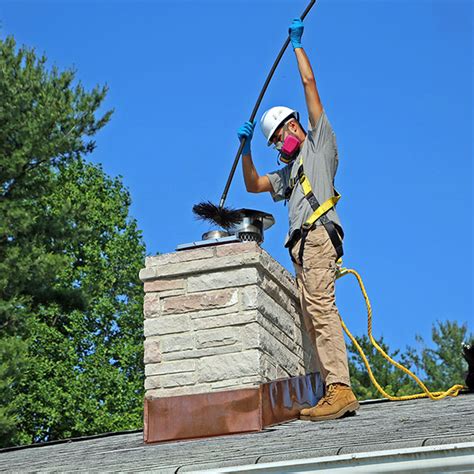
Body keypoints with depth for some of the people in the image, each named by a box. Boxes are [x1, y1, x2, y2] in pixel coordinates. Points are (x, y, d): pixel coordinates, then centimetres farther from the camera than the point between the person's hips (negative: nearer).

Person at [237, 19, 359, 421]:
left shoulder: (319, 142, 15)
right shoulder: (289, 172, 36)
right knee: (313, 319, -3)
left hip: (318, 234, -9)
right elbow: (253, 184, 41)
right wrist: (246, 148, 32)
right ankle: (337, 394, -9)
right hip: (302, 245, 9)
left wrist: (297, 43, 20)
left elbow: (309, 83, 12)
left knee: (321, 309, -22)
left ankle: (340, 389, -32)